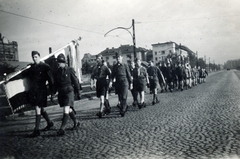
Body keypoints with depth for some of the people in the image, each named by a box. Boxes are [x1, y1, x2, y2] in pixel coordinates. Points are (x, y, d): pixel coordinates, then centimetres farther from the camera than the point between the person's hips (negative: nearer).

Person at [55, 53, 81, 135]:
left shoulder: (70, 70, -8)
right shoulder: (58, 71, 7)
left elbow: (76, 81, -4)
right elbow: (56, 83, 14)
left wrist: (78, 92, -2)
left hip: (69, 92, -6)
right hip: (61, 93, 6)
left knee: (66, 111, -11)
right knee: (69, 110, 16)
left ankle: (62, 129, -10)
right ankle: (76, 122, 36)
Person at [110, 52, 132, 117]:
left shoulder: (125, 65, 1)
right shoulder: (114, 66, 9)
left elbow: (129, 75, 4)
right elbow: (113, 75, 9)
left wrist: (130, 83, 2)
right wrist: (111, 81, -9)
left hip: (124, 82, -4)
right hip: (117, 83, 4)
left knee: (124, 97, -11)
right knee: (120, 98, 9)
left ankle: (122, 110, -9)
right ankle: (125, 106, 30)